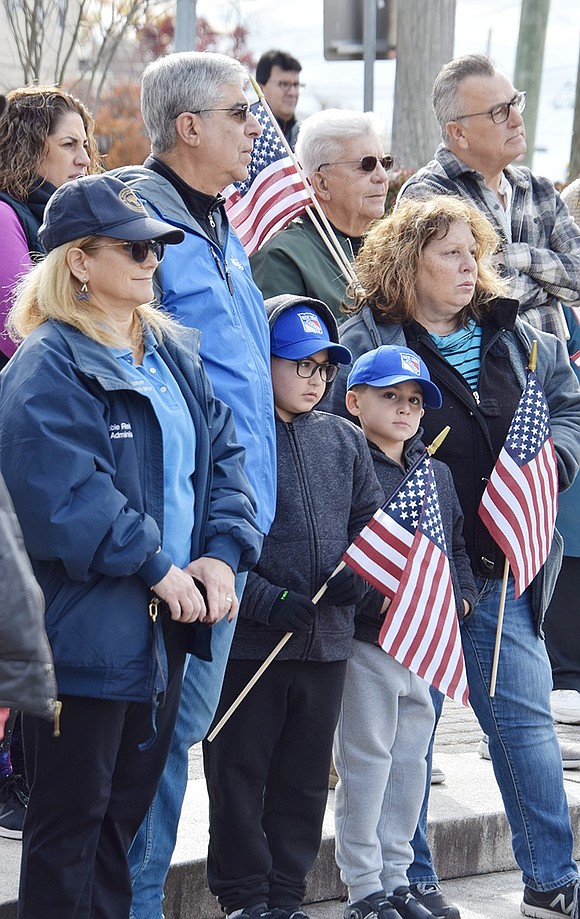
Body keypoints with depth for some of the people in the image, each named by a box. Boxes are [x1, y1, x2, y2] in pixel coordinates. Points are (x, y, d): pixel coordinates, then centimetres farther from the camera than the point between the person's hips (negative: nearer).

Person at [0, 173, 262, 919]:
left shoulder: (176, 354, 13)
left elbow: (222, 457, 11)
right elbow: (64, 495, -22)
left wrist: (222, 553, -6)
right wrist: (159, 568, -20)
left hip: (165, 626, 8)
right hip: (84, 627, -8)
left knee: (128, 807, 16)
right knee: (71, 819, 0)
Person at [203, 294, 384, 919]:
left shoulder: (345, 440, 11)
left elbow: (372, 520, 15)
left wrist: (357, 573, -6)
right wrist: (267, 601, -20)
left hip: (326, 641, 6)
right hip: (249, 640, -6)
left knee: (305, 775, 13)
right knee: (241, 773, 3)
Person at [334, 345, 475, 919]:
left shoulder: (437, 475, 15)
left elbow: (456, 543, 23)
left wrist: (461, 595, 7)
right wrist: (376, 602, -24)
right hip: (366, 640, -7)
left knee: (410, 760, 13)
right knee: (366, 761, -1)